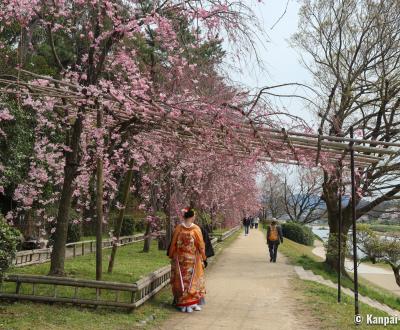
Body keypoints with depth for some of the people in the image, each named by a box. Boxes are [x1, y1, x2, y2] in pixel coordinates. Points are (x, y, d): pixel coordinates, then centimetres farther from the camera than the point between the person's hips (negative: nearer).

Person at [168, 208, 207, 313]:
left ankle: (183, 304, 13)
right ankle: (192, 303, 12)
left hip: (180, 260, 2)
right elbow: (201, 245, -5)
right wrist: (203, 256, 9)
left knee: (182, 280, 10)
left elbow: (173, 244, 0)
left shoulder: (178, 228, -8)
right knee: (193, 280, 10)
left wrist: (171, 255, 13)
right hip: (193, 260, -1)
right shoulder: (196, 229, -12)